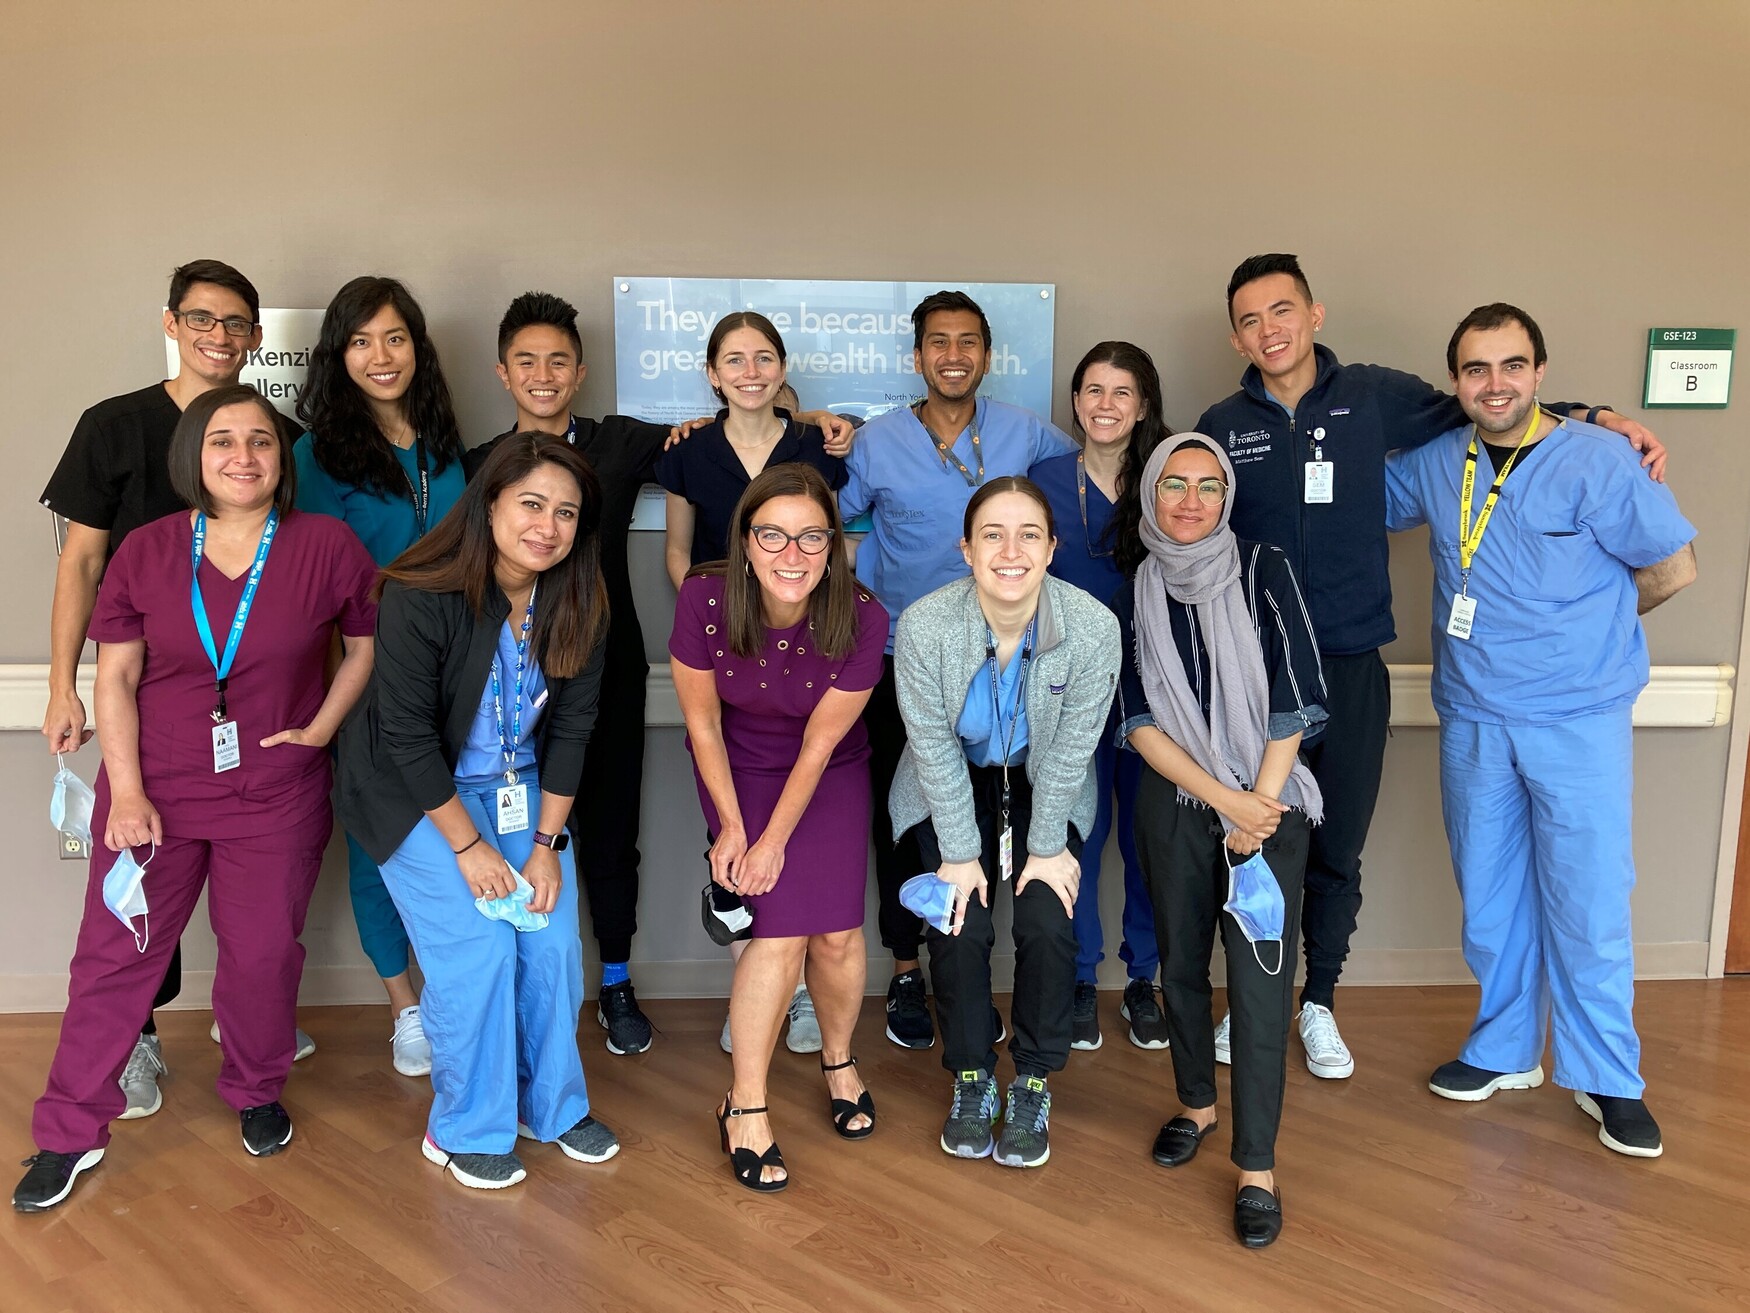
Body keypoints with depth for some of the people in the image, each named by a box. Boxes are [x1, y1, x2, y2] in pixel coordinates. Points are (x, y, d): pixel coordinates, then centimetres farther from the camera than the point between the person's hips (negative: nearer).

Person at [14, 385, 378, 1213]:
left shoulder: (326, 547, -6)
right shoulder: (146, 552, -2)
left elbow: (369, 643, 4)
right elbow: (115, 677, -2)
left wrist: (321, 727, -6)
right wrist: (127, 792, -8)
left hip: (275, 799, -1)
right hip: (154, 791, 1)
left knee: (262, 955, 9)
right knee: (113, 956, 6)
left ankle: (256, 1094, 34)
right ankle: (70, 1132, 22)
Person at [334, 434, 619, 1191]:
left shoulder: (578, 605, -11)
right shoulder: (422, 598, -25)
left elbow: (571, 726, -5)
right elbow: (407, 737, -21)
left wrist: (547, 843, -6)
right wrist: (468, 846, -16)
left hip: (520, 788, 5)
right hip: (418, 795, -4)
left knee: (553, 943, 0)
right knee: (476, 951, -10)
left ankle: (553, 1106, 23)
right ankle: (467, 1130, 12)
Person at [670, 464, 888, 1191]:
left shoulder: (862, 618, -26)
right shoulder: (704, 599, -27)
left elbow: (820, 742, -16)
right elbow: (702, 721, -12)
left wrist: (775, 839, -12)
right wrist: (731, 827, -9)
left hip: (830, 775, 1)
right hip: (739, 770, -1)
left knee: (837, 932, -7)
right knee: (781, 929, -13)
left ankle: (838, 1061, 26)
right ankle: (745, 1106, 6)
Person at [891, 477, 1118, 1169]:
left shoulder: (1093, 626, -28)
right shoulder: (924, 625, -28)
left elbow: (1070, 749, -16)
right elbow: (934, 748, -18)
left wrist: (1047, 847, -10)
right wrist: (960, 852, -14)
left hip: (1044, 786, 0)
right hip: (952, 786, 0)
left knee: (1048, 925, -14)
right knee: (959, 926, -12)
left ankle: (1033, 1084, 11)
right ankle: (971, 1080, 14)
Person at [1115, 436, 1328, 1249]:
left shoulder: (1264, 573, -5)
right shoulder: (1137, 595, 2)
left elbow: (1295, 702, -7)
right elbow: (1138, 723, -2)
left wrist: (1256, 808, -10)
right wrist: (1221, 799, -12)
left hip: (1269, 802, -2)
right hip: (1173, 805, 3)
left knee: (1259, 976, -5)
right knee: (1181, 962, 13)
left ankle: (1256, 1168, 6)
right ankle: (1196, 1105, 36)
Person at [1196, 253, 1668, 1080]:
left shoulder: (1374, 397, 0)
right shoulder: (1220, 428, 0)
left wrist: (1600, 416, 5)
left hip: (1350, 669, 0)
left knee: (1337, 851, 11)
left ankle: (1319, 1003, 31)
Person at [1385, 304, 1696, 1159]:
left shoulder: (1595, 461, -10)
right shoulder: (1432, 466, 3)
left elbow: (1674, 567, -4)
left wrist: (1584, 624, 5)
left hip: (1580, 720, -4)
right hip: (1474, 720, 4)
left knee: (1589, 904, 3)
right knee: (1489, 898, 14)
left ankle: (1607, 1078, 21)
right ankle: (1503, 1049, 31)